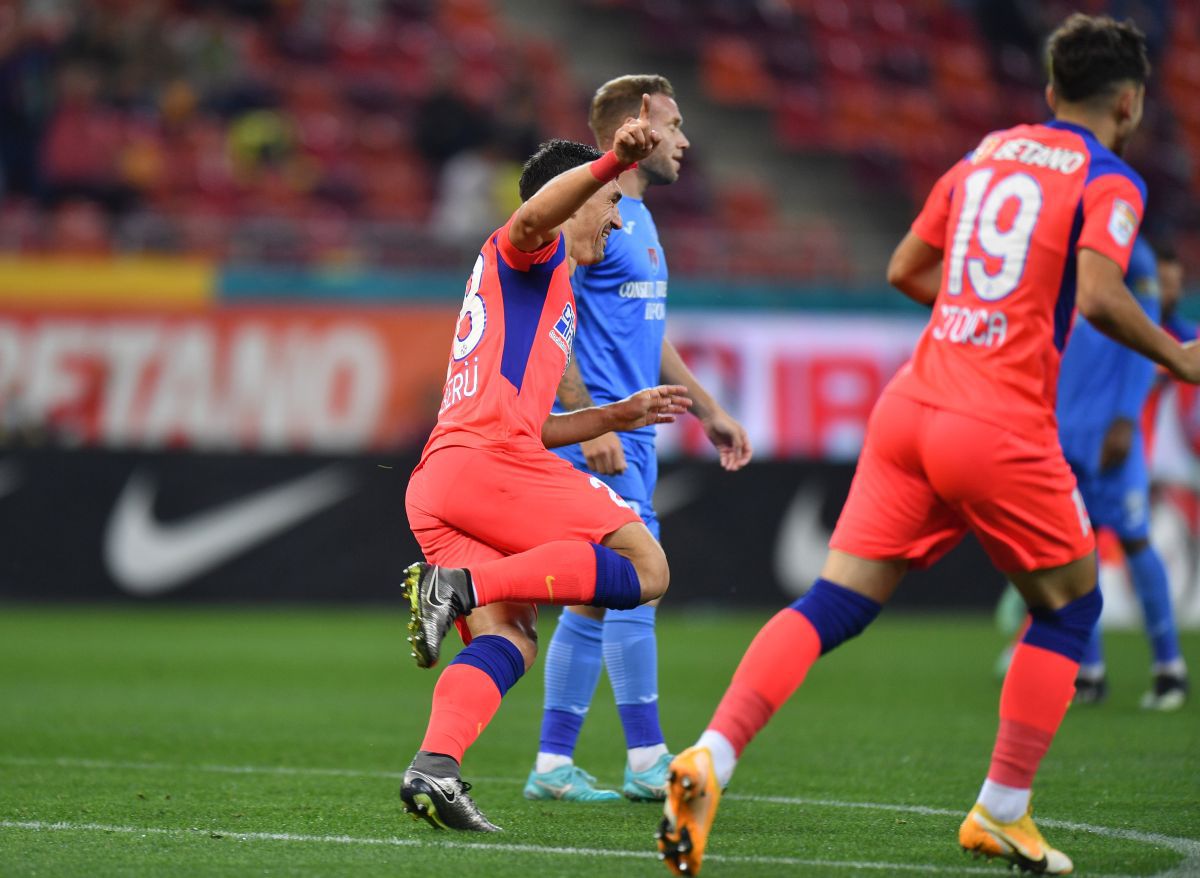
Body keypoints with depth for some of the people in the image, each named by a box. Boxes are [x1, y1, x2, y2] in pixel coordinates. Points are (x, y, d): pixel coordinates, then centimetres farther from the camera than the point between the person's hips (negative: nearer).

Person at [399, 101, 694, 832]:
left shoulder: (553, 295, 37)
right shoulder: (531, 253, 9)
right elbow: (535, 214, -18)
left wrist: (617, 416, 41)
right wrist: (612, 162, -33)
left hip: (432, 485, 9)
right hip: (489, 461, -9)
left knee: (509, 642, 2)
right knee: (645, 569, -8)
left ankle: (433, 765, -22)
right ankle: (463, 582, -23)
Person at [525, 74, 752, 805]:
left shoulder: (638, 218, 19)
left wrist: (709, 410, 26)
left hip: (629, 434, 10)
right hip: (599, 430, -10)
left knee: (596, 600, 9)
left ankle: (553, 763, 12)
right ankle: (648, 762, -6)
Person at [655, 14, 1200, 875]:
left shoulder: (987, 153, 18)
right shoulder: (1110, 181, -1)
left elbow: (905, 269, 23)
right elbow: (1098, 295, -18)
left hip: (910, 407, 6)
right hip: (1002, 431, -6)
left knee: (834, 603, 1)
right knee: (1069, 606, 16)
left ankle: (711, 758, -17)